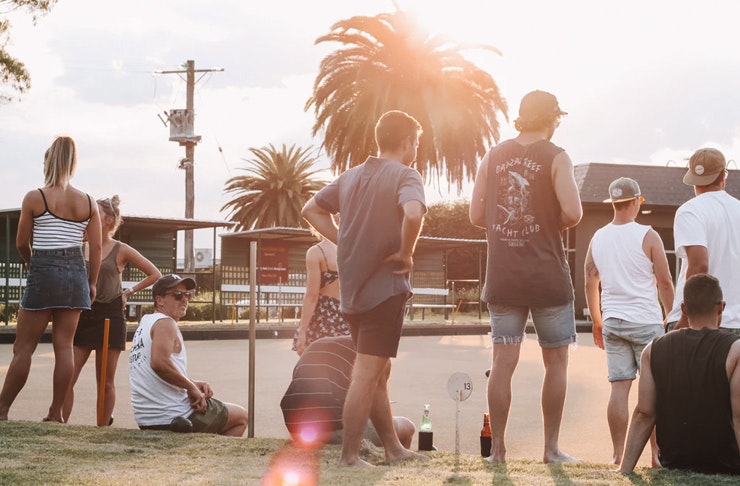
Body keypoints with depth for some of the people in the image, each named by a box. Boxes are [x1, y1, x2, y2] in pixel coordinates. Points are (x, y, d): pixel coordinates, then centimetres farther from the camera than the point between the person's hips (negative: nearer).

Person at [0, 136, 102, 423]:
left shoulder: (35, 198, -6)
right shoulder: (88, 203, 4)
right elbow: (96, 248, 4)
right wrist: (92, 283, 13)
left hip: (43, 271, -4)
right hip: (76, 273, 4)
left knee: (23, 347, 3)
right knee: (64, 346, 6)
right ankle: (56, 413, 8)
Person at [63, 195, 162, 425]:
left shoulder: (121, 251, 2)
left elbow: (155, 274, 8)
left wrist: (129, 292, 2)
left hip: (109, 316, -2)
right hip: (82, 315, 2)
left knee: (106, 382, 4)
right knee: (67, 377, -7)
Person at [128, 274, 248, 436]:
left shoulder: (145, 323, 18)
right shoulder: (165, 323, -12)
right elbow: (159, 363, -31)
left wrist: (192, 384, 9)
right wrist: (191, 386, -18)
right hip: (174, 416, -10)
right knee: (241, 416, 9)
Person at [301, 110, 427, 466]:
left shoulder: (351, 176, 13)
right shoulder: (405, 176, -10)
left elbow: (312, 210, 20)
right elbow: (413, 213, -31)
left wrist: (346, 242, 14)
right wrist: (405, 253, -16)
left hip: (352, 288, 8)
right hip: (385, 287, -8)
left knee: (378, 371, 18)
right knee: (367, 375, -5)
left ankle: (393, 447, 28)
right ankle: (349, 457, -4)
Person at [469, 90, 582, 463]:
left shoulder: (493, 157, 7)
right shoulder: (555, 157, -5)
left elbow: (476, 215, 6)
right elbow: (573, 212, -16)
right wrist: (552, 224, 4)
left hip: (502, 276, 3)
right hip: (547, 275, -3)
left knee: (503, 362, 5)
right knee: (556, 360, 9)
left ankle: (497, 447, 5)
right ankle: (551, 447, 10)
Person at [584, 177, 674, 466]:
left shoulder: (598, 238, 7)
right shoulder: (647, 236, -8)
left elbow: (590, 283, 13)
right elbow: (665, 283, -6)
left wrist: (597, 322, 22)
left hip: (612, 322, 4)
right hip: (646, 322, -4)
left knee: (619, 388, 4)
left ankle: (618, 454, 4)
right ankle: (657, 453, 3)